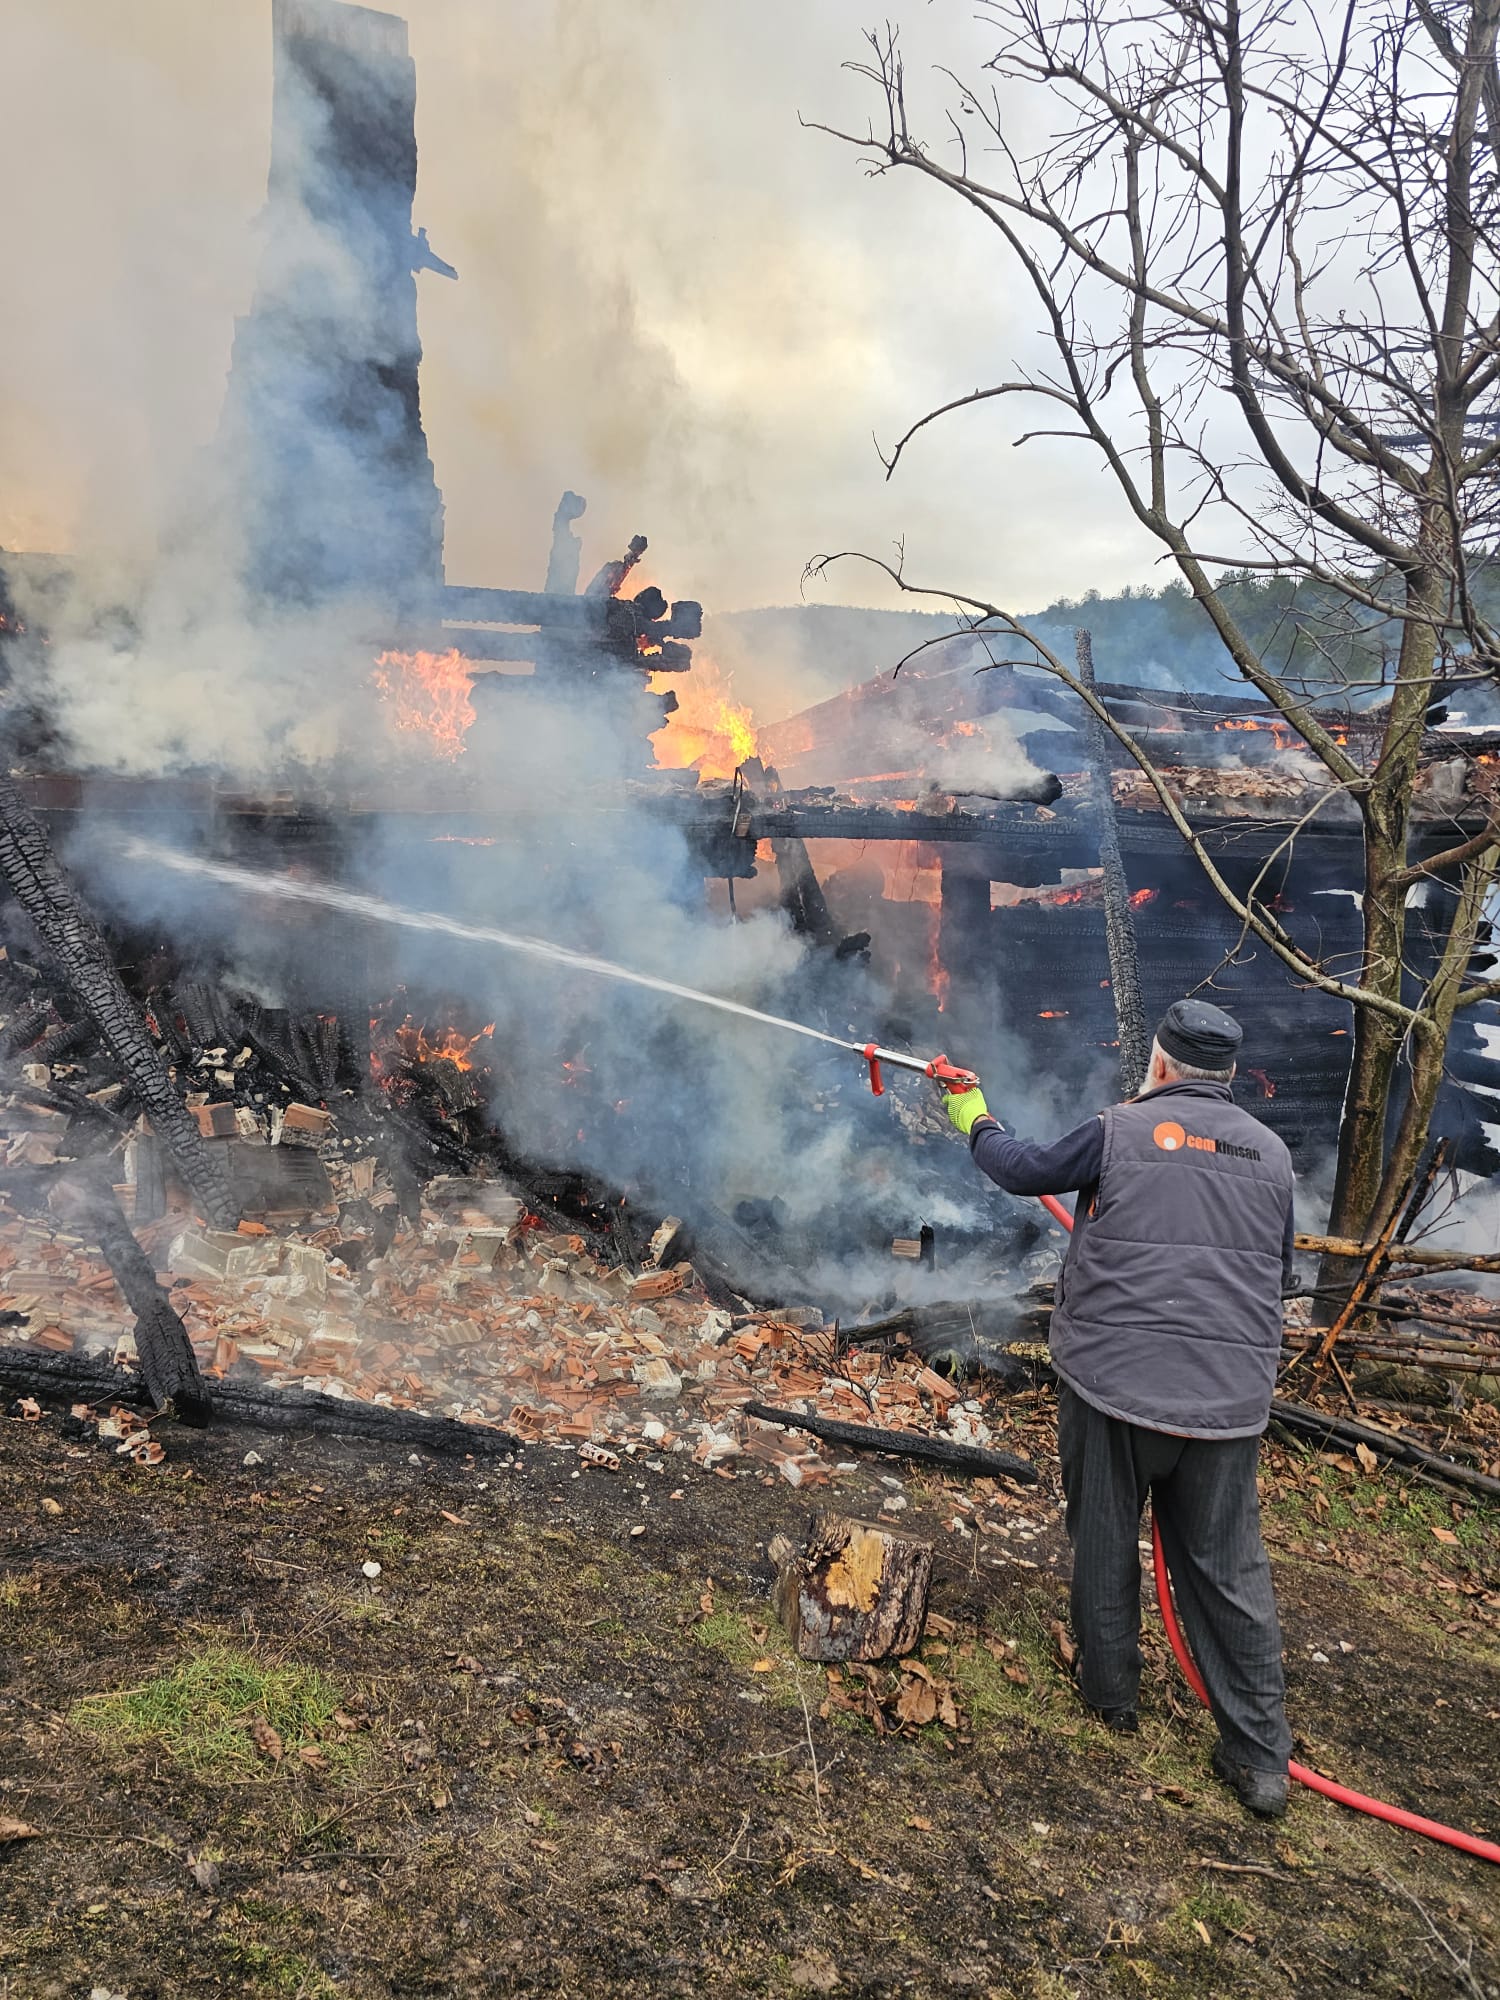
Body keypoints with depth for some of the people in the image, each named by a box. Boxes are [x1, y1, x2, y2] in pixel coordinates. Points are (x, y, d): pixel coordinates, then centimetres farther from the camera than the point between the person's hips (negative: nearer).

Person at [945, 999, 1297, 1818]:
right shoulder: (1270, 1153, 5)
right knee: (1229, 1568, 13)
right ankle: (1260, 1757, 19)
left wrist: (976, 1124, 24)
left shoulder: (1121, 1131, -8)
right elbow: (1276, 1274, 14)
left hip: (1114, 1385, -3)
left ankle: (1110, 1691, 33)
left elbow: (1025, 1170, 6)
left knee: (1105, 1543, 17)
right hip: (1229, 1401, 3)